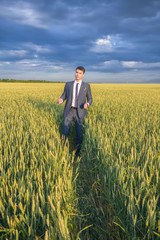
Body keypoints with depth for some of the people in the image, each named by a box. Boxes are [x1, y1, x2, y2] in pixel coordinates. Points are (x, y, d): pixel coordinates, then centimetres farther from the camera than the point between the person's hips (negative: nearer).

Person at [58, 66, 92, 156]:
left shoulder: (86, 86, 5)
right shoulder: (68, 84, 9)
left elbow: (90, 99, 9)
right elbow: (64, 96, 9)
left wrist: (87, 104, -15)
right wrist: (61, 100, -16)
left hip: (80, 112, -1)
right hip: (69, 111, 1)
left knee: (79, 133, -1)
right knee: (65, 132, -5)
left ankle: (77, 153, 17)